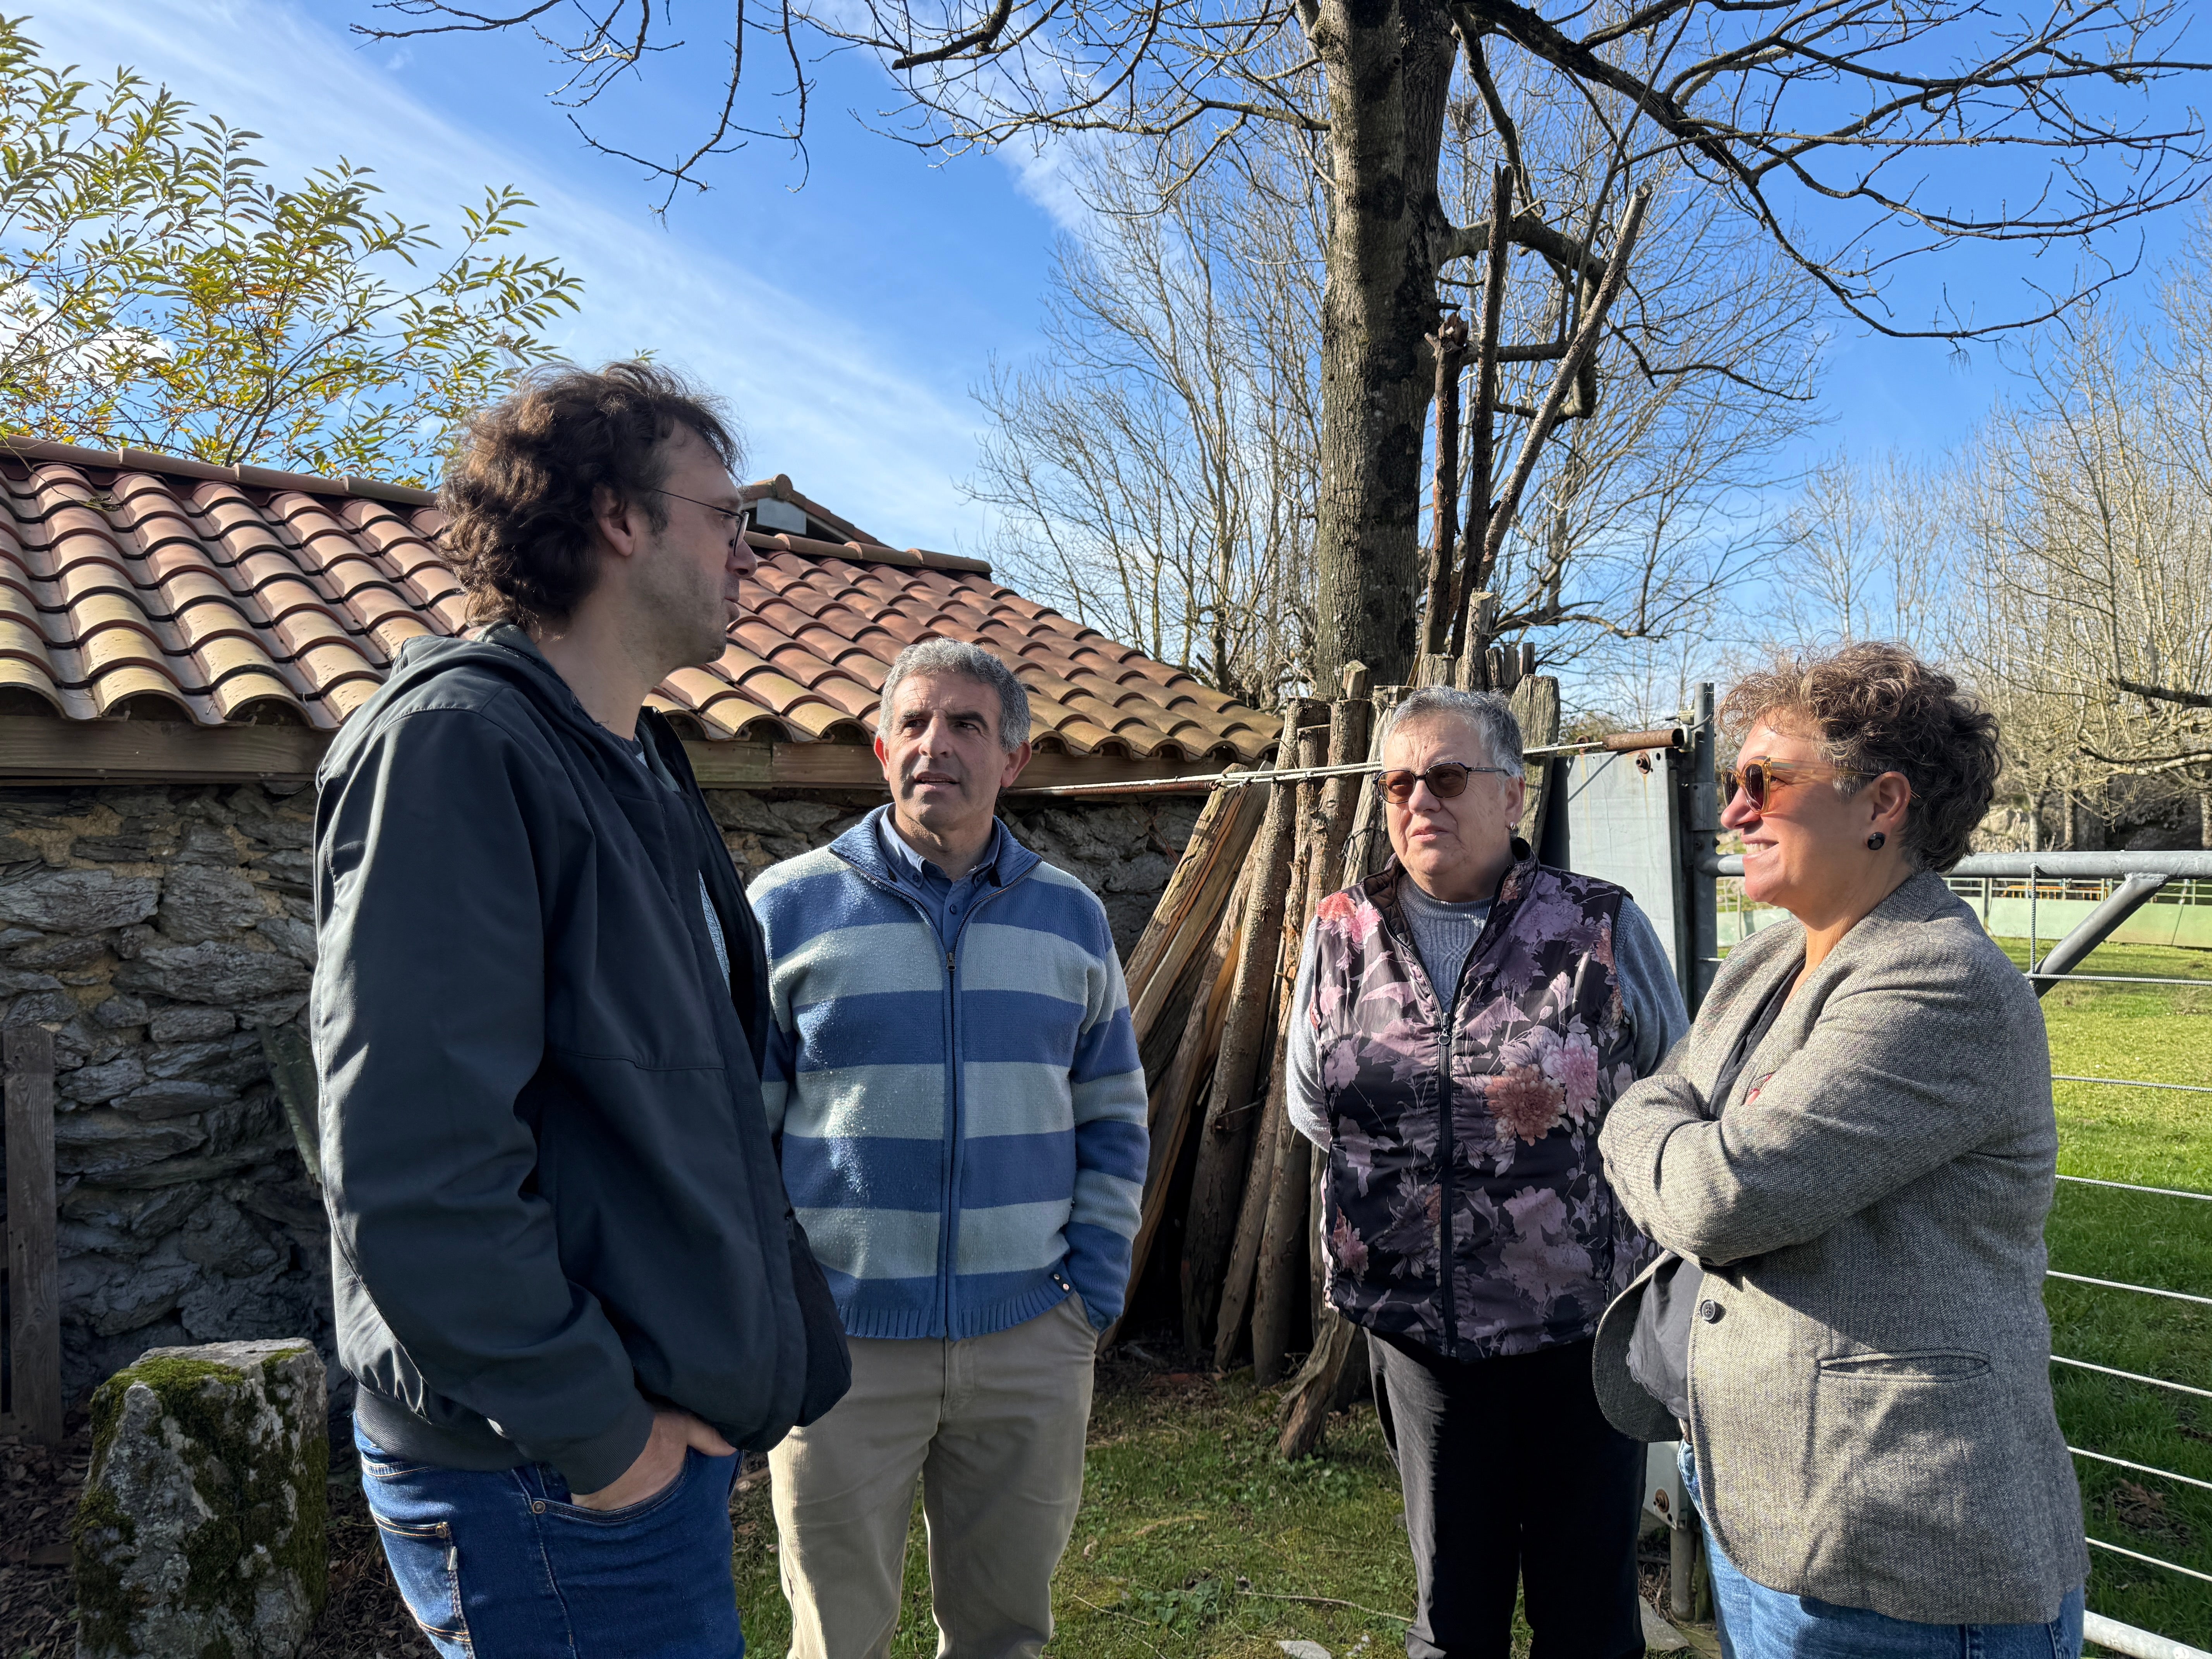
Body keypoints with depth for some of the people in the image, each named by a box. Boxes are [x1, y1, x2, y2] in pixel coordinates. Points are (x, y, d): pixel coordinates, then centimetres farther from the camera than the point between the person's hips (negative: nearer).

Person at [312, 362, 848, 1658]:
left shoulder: (642, 766, 12)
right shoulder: (455, 741, -17)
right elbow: (413, 1168, -25)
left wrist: (791, 1328, 13)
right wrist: (592, 1433, -18)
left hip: (670, 1428, 9)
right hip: (549, 1491, -9)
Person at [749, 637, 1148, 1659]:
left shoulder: (1071, 917, 5)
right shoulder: (789, 906, -3)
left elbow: (1113, 1120, 10)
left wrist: (1097, 1290, 3)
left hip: (1031, 1342, 3)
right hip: (841, 1339, -2)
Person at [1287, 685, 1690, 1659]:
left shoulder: (1603, 927, -5)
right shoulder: (1342, 933, 2)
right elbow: (1313, 1109, 3)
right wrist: (1488, 1110, -5)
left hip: (1584, 1324, -1)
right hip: (1418, 1321, 2)